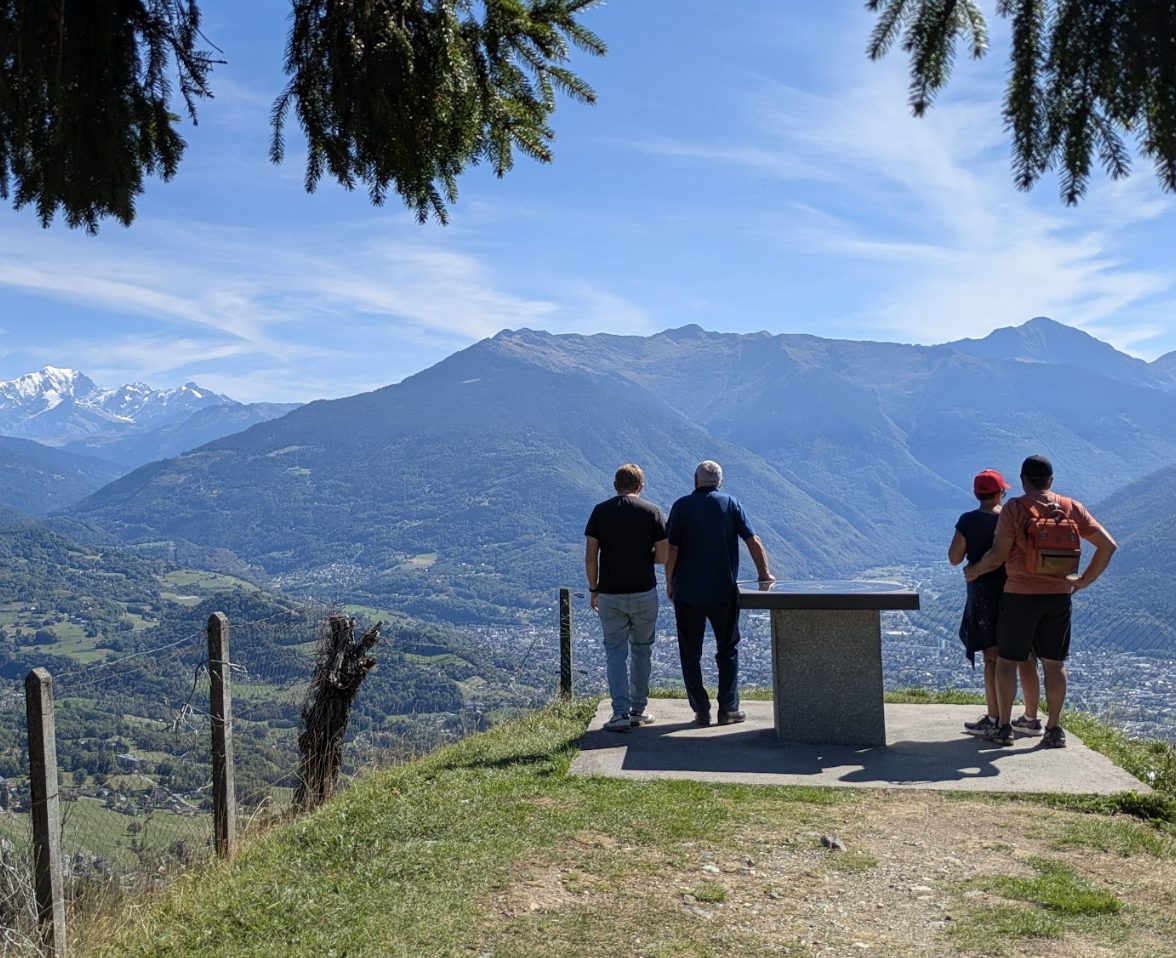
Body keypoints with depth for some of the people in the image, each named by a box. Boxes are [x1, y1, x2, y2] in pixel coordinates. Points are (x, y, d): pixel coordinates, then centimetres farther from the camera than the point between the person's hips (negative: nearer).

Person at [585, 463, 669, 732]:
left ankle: (621, 713, -4)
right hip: (644, 592, 0)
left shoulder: (600, 511, -2)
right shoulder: (651, 511, -5)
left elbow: (590, 557, -4)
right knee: (641, 649, 15)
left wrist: (593, 589, 8)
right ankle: (638, 710, 20)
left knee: (615, 650, 6)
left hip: (610, 594, 0)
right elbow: (663, 556, -7)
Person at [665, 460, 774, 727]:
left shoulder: (681, 506, -3)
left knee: (690, 653, 10)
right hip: (723, 592, 1)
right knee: (727, 650, 13)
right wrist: (764, 574, 9)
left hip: (686, 592, 0)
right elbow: (753, 542, -3)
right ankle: (728, 709, 12)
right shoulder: (730, 503, 0)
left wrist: (670, 584, 6)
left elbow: (671, 550, -6)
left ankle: (701, 711, 10)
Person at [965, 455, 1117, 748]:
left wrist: (974, 571, 5)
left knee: (1006, 660, 7)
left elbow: (998, 555, -12)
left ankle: (1004, 727, 9)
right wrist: (1084, 580, 8)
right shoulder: (1072, 508, 4)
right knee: (1054, 663, 10)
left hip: (1020, 595, -3)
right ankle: (1054, 730, 13)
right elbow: (1108, 545, 1)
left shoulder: (1015, 508, -8)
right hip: (1060, 595, 4)